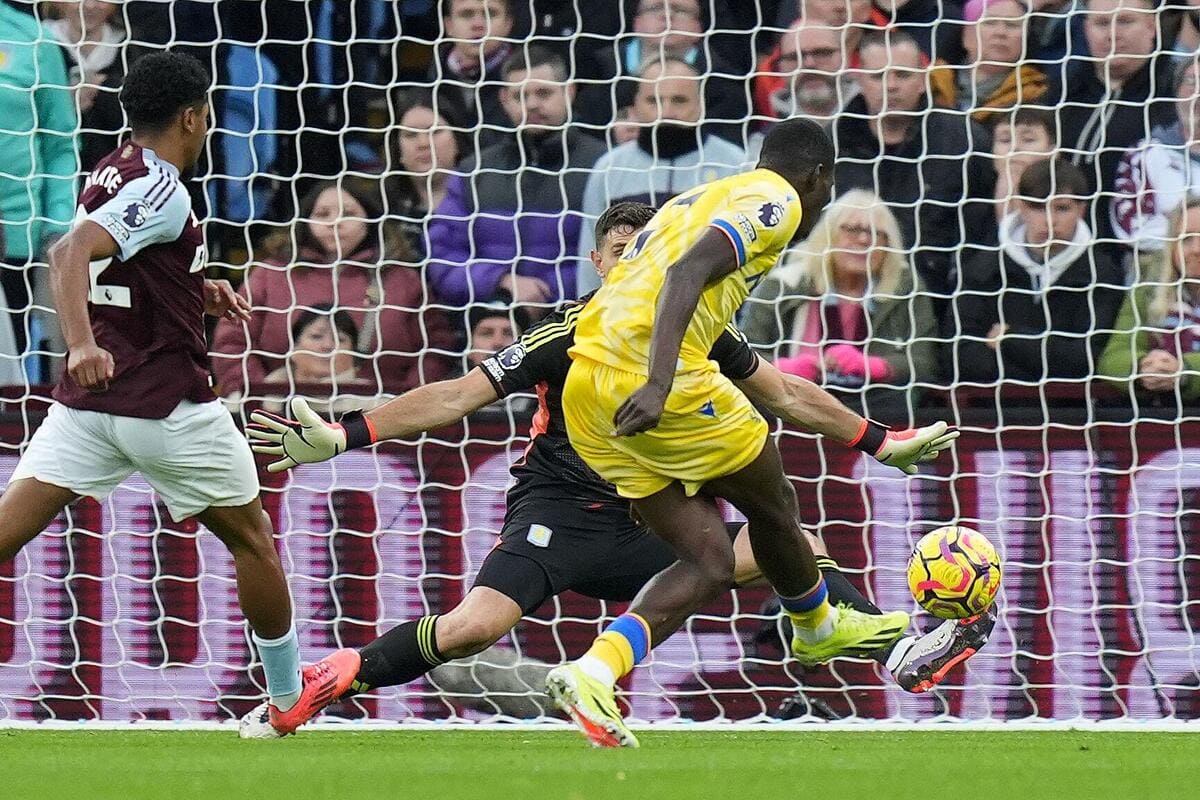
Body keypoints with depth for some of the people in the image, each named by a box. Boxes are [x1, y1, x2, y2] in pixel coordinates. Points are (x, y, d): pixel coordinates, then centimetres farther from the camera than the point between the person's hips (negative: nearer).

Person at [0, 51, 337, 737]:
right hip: (167, 403, -7)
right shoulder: (161, 191, -15)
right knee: (251, 537, 15)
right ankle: (289, 695, 28)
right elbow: (70, 253, -30)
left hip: (88, 399, 7)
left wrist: (196, 293, 19)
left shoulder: (108, 176, 11)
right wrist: (82, 345, -42)